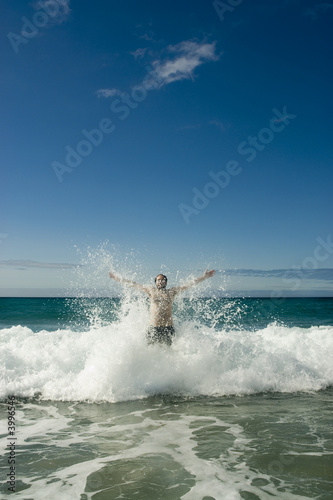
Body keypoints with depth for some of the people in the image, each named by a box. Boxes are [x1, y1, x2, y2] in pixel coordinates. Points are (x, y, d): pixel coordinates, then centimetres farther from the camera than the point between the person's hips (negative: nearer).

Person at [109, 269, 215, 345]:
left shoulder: (172, 291, 11)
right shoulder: (151, 290, 11)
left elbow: (189, 284, 10)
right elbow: (133, 284, 15)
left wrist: (204, 277, 8)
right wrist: (117, 278, 17)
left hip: (168, 328, 0)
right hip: (153, 328, 0)